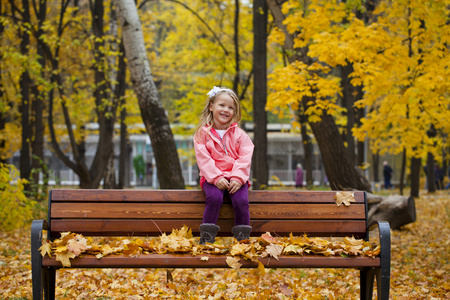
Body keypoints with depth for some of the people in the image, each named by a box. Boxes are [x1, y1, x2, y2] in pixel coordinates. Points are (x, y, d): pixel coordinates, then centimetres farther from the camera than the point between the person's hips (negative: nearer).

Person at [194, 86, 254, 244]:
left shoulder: (239, 134, 10)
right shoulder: (203, 133, 5)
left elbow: (245, 158, 0)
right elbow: (203, 158, -5)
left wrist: (237, 178, -16)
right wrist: (216, 177, -19)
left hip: (236, 178, 1)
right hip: (212, 178, -1)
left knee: (241, 200, -26)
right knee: (214, 197, -31)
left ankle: (243, 238, -13)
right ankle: (207, 237, -23)